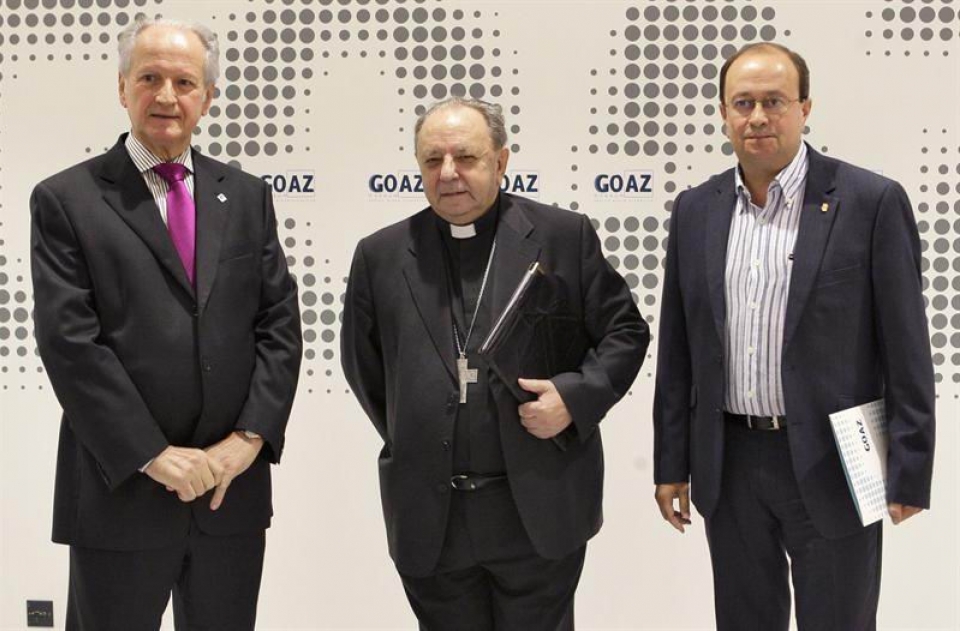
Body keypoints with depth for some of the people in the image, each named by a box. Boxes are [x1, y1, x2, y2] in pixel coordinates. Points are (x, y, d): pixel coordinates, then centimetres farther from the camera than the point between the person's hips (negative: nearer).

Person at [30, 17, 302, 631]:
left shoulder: (247, 196, 9)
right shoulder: (66, 200, -2)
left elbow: (280, 324, 4)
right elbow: (69, 342, -10)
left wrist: (249, 437, -7)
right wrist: (151, 455, -15)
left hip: (233, 487, 3)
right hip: (120, 491, -3)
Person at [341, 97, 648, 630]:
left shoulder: (563, 237, 0)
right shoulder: (381, 256, 5)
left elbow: (624, 331, 5)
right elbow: (363, 363, 14)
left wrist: (576, 395, -10)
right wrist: (409, 443, 11)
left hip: (541, 510, -1)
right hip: (430, 519, 2)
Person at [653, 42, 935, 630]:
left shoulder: (872, 201, -8)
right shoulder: (696, 210, 5)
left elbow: (906, 351, -7)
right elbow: (678, 351, 8)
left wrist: (909, 471, -8)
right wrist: (671, 464, 8)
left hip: (831, 465, -4)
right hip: (729, 466, 4)